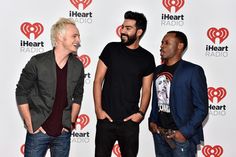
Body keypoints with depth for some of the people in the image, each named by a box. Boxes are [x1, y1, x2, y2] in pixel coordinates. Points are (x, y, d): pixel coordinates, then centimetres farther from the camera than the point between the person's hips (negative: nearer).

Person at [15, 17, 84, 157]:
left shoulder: (77, 66, 1)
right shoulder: (38, 62, -11)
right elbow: (21, 93, -5)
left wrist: (71, 122, 6)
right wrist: (30, 124, -7)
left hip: (63, 133, 3)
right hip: (39, 131, -3)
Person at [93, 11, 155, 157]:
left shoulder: (147, 58, 2)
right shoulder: (111, 49, 0)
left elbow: (146, 90, 7)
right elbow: (98, 80, 1)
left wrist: (141, 112, -8)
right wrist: (98, 109, -6)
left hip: (130, 121, 1)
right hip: (106, 118, 0)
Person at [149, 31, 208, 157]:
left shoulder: (193, 71, -10)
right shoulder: (158, 70, 9)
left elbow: (201, 108, -11)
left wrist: (185, 132, -16)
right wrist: (152, 121, 4)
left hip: (182, 135, -5)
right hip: (159, 132, 6)